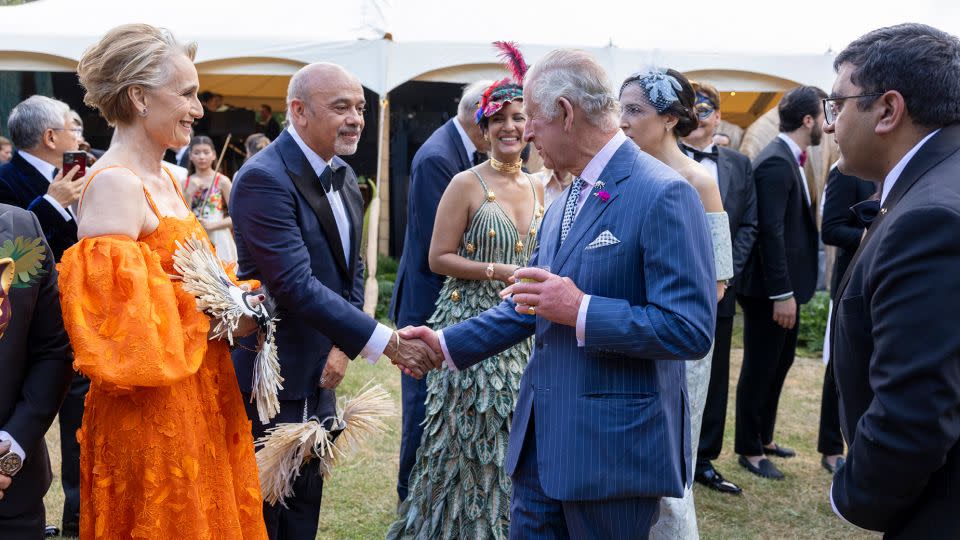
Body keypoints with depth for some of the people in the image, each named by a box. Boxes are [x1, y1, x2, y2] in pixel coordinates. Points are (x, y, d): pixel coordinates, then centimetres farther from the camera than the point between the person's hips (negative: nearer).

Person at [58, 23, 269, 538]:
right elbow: (112, 314, -24)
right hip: (151, 414, -9)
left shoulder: (162, 177, 10)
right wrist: (212, 321, -16)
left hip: (200, 399, 9)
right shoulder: (113, 184, -18)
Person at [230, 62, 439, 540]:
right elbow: (296, 285, -28)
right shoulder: (264, 178, -21)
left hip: (318, 380, 8)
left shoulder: (344, 178, 7)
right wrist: (385, 343, -28)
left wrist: (343, 346, -2)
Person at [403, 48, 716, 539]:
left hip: (613, 445, -8)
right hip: (543, 438, 8)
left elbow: (691, 330, -20)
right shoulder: (563, 203, 13)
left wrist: (580, 310, -23)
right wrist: (448, 343, 14)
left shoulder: (663, 194, -16)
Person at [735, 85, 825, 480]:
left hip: (785, 284, 10)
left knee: (780, 362, 19)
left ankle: (763, 437, 34)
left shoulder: (789, 159, 12)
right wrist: (782, 294, -24)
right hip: (770, 289, -10)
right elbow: (770, 232, -24)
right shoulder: (775, 162, -19)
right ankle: (749, 450, 16)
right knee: (760, 369, 3)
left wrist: (790, 290, 11)